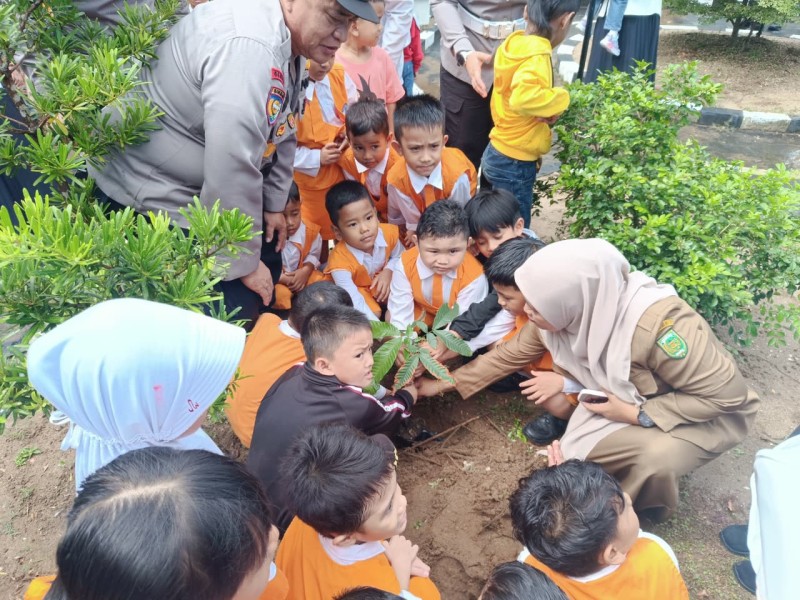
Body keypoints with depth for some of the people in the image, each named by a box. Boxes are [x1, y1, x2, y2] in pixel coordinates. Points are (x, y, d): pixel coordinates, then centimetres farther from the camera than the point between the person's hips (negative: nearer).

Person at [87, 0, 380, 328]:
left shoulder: (289, 43, 3)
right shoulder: (249, 44, -30)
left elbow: (281, 134, 12)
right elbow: (233, 165, -32)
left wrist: (273, 205, 13)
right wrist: (244, 262, -22)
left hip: (207, 192, 10)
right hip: (150, 194, -10)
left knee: (267, 270, 15)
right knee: (235, 309, -12)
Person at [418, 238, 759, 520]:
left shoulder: (655, 324, -39)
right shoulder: (567, 314, -19)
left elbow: (728, 393, -28)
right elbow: (508, 355, -3)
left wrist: (636, 414, -28)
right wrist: (444, 384, -1)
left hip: (712, 412, -4)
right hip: (631, 398, 5)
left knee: (655, 458, -31)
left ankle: (647, 514, 2)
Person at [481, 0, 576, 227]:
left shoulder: (515, 44, 4)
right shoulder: (537, 56, -22)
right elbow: (523, 98, -39)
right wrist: (561, 99, -21)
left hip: (498, 153, 9)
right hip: (514, 163, -8)